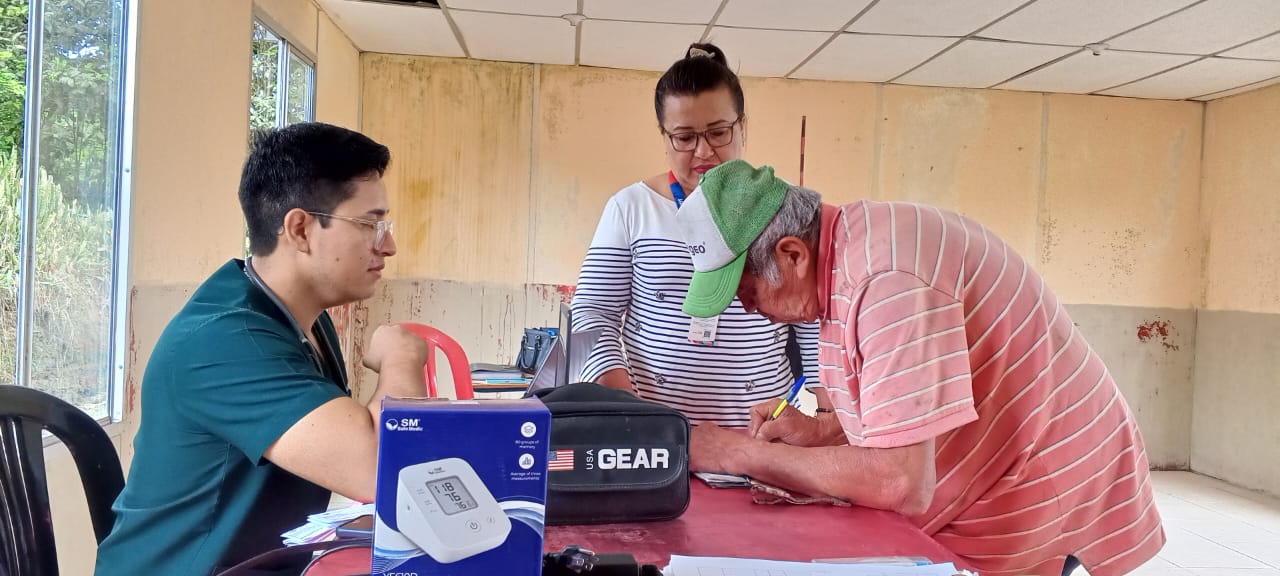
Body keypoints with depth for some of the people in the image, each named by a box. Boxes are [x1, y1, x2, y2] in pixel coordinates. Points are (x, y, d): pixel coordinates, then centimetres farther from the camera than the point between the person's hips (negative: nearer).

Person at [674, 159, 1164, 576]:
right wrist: (819, 430, -3)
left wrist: (740, 454, -22)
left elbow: (902, 483, -32)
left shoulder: (886, 277, -30)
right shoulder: (843, 257, 0)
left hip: (1038, 508, -8)